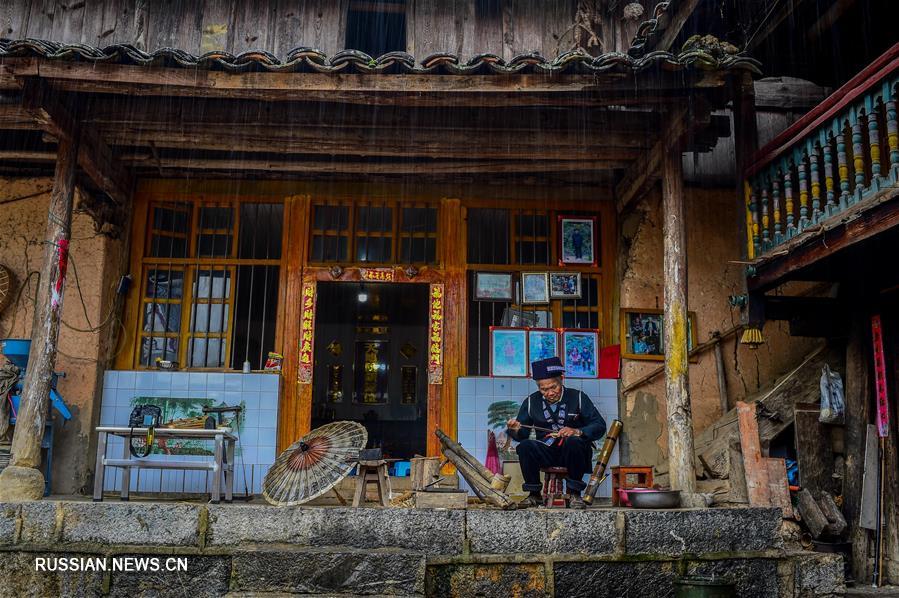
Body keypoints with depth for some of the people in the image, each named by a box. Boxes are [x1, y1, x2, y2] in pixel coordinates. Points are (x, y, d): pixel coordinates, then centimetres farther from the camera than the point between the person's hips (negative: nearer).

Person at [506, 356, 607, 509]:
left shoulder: (577, 397, -1)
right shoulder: (531, 402, 6)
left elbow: (600, 426, -6)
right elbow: (522, 434, 4)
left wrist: (577, 432, -24)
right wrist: (515, 430, -21)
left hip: (574, 452, -2)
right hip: (546, 453, 2)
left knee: (574, 442, -36)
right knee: (525, 446, -27)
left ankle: (574, 493, -17)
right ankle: (534, 495, -10)